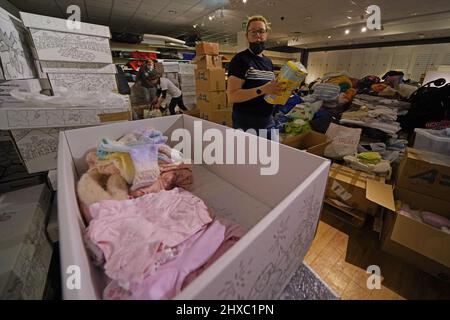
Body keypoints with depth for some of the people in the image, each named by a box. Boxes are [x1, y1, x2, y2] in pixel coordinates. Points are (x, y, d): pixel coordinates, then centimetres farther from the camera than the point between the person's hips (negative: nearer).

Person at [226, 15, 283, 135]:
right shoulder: (240, 59, -9)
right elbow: (232, 95, -18)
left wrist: (279, 90, 0)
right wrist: (262, 90, -25)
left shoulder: (269, 62, 14)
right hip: (246, 124, -7)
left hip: (268, 121, 7)